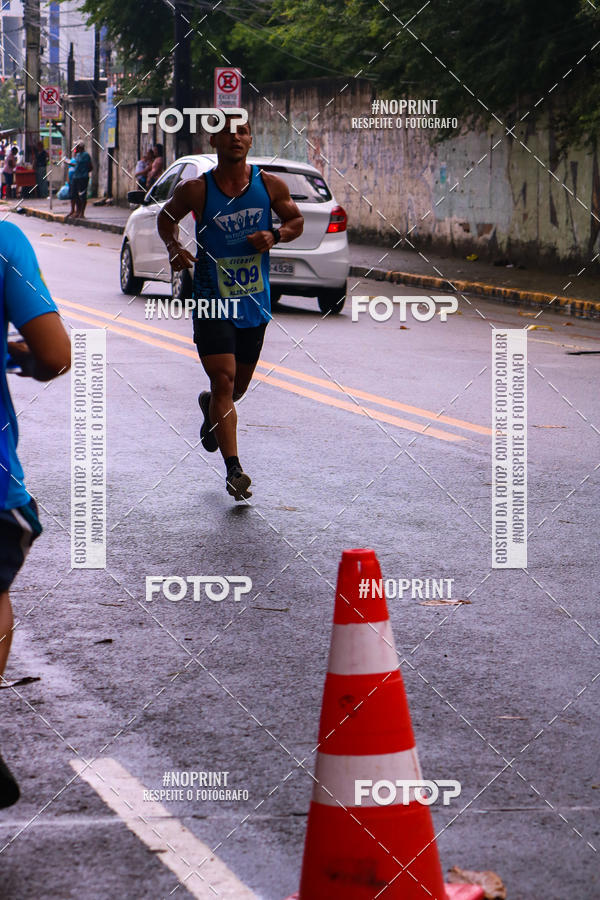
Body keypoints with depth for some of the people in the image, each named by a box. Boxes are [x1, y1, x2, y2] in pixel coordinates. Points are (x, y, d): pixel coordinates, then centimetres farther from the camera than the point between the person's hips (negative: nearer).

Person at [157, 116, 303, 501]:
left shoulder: (271, 186, -2)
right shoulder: (196, 190, -7)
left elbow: (296, 219, 12)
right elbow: (167, 218, 11)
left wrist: (275, 235, -9)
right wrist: (174, 246, -9)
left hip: (254, 303, 3)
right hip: (212, 300, -3)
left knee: (239, 385, 18)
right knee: (224, 381, -16)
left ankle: (210, 408, 54)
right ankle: (234, 469, -16)